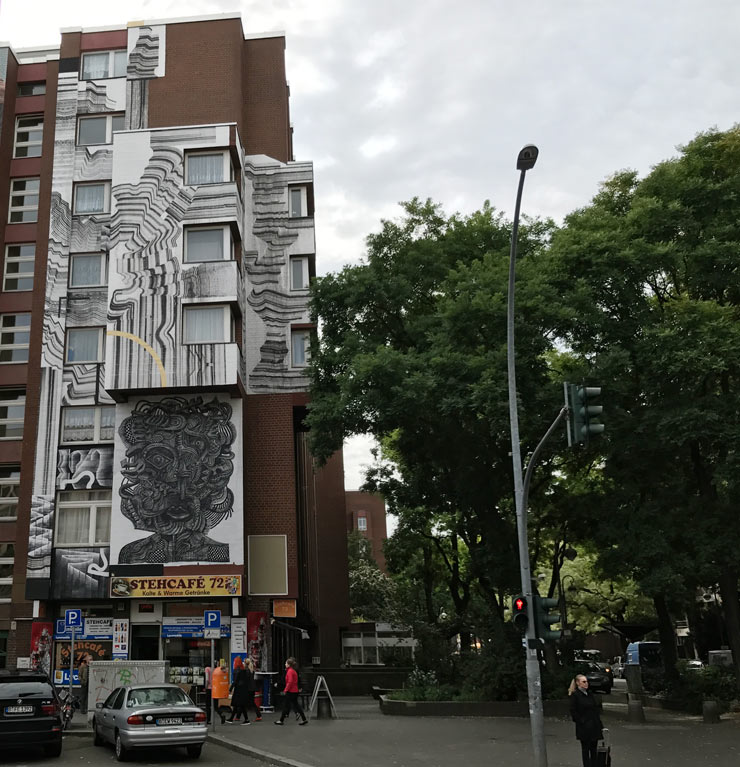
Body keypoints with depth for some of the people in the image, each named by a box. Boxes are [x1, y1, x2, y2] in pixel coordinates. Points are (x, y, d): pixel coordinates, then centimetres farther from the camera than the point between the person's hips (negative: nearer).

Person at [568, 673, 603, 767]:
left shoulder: (590, 693, 10)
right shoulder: (575, 695, -10)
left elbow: (596, 708, 13)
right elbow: (573, 712, -11)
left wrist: (599, 724, 9)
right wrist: (581, 721, -14)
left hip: (594, 726, 6)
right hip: (584, 728, -6)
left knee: (594, 749, 11)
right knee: (585, 749, 3)